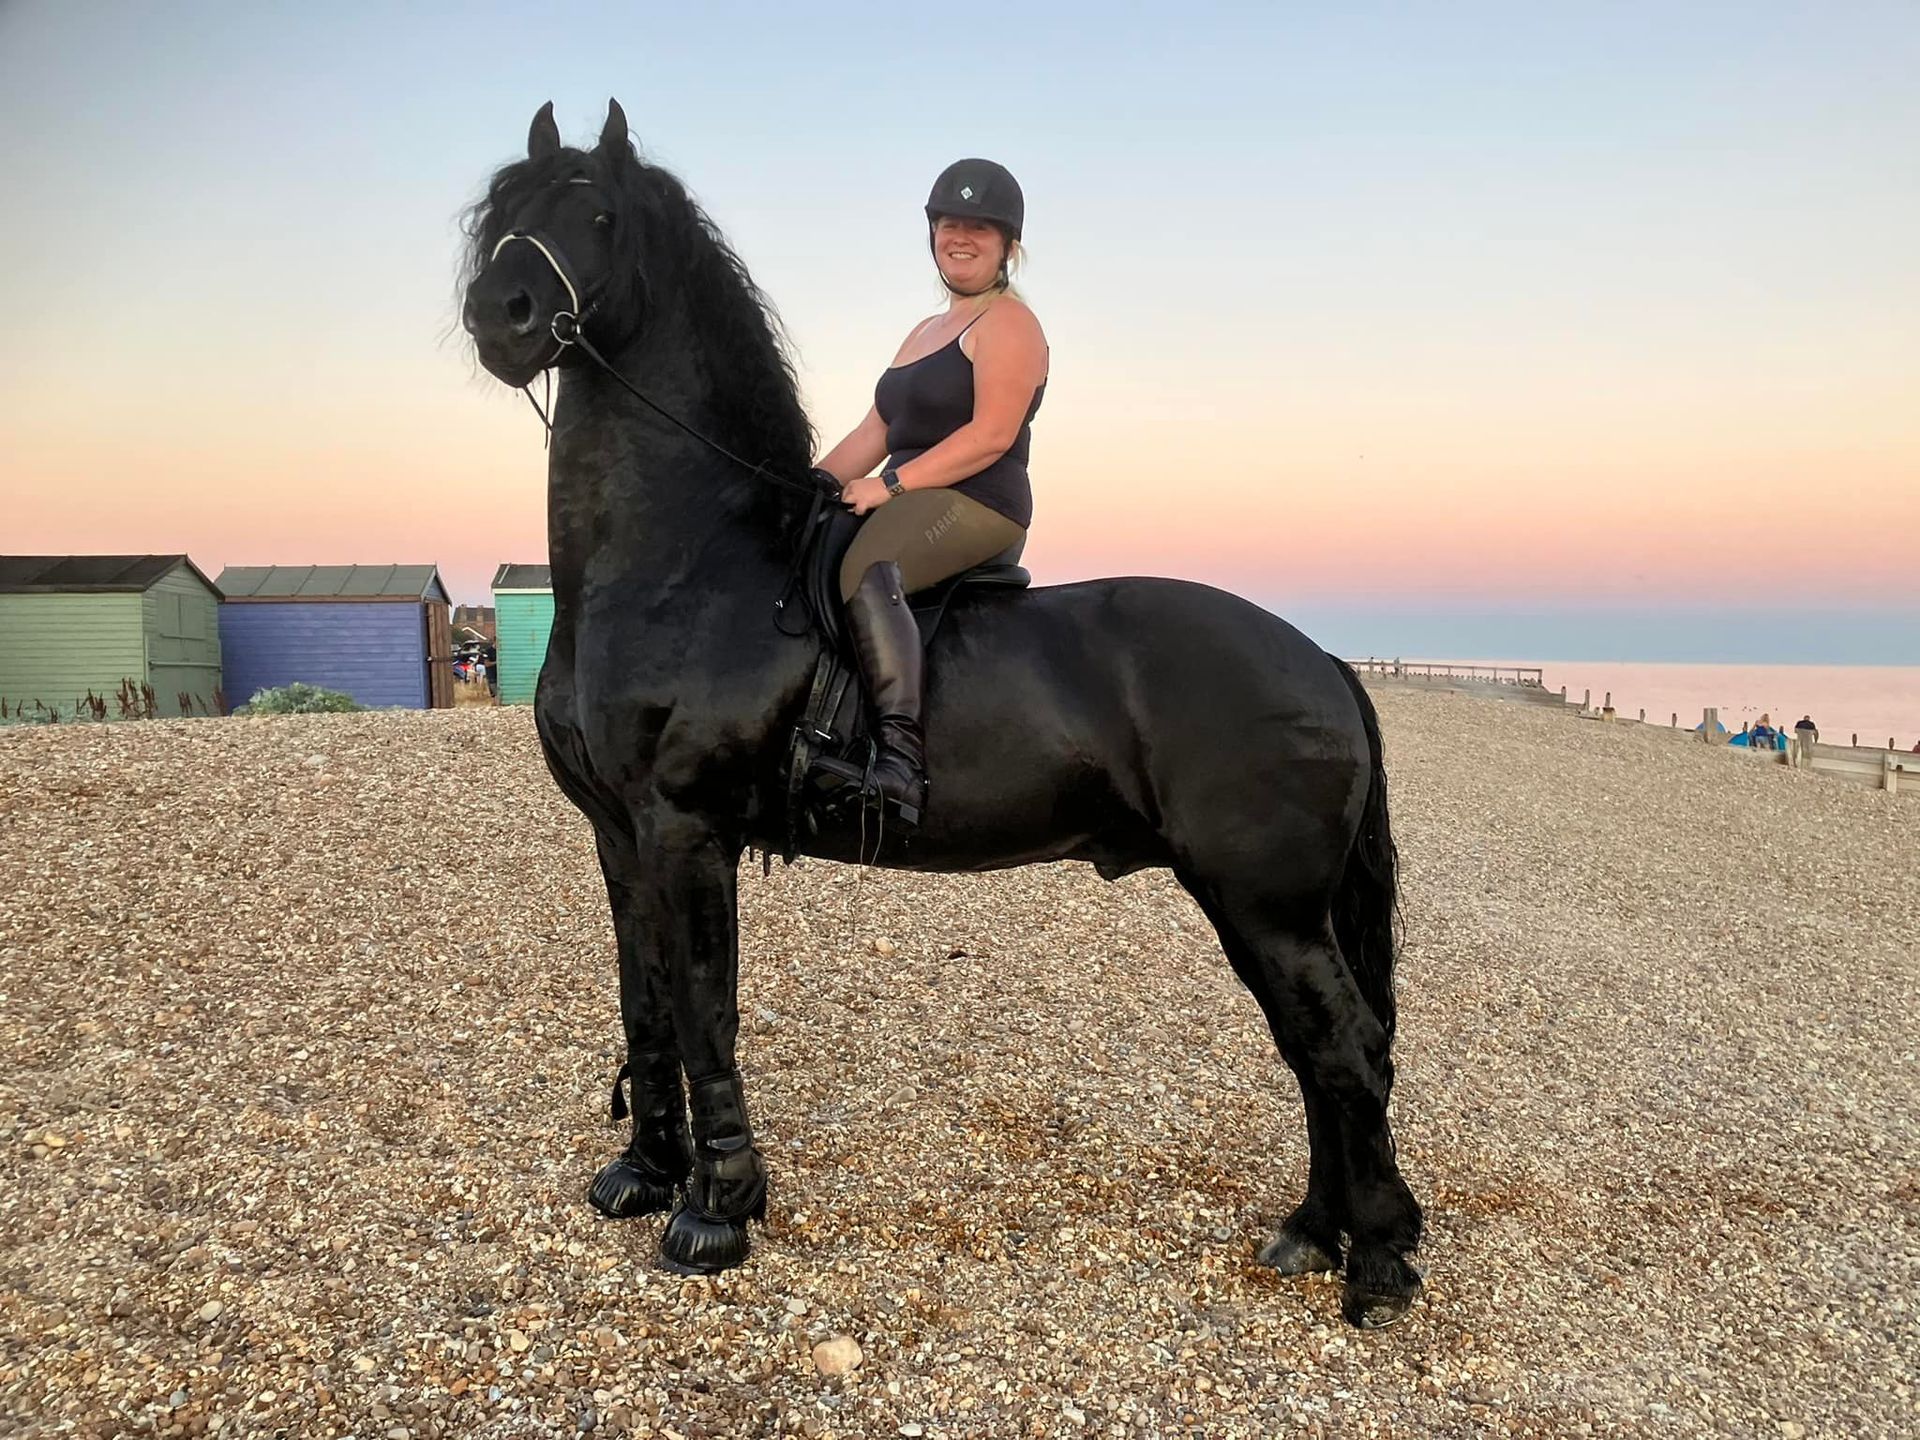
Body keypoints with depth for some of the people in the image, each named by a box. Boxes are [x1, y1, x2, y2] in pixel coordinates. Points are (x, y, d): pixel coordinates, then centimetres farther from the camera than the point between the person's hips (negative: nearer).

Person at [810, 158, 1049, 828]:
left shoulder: (1007, 322, -2)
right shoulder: (926, 332, 27)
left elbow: (991, 435, -15)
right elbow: (876, 429, 21)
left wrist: (890, 483, -19)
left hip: (975, 504, -10)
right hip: (910, 506, 10)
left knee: (863, 568, -36)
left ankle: (903, 748, -45)